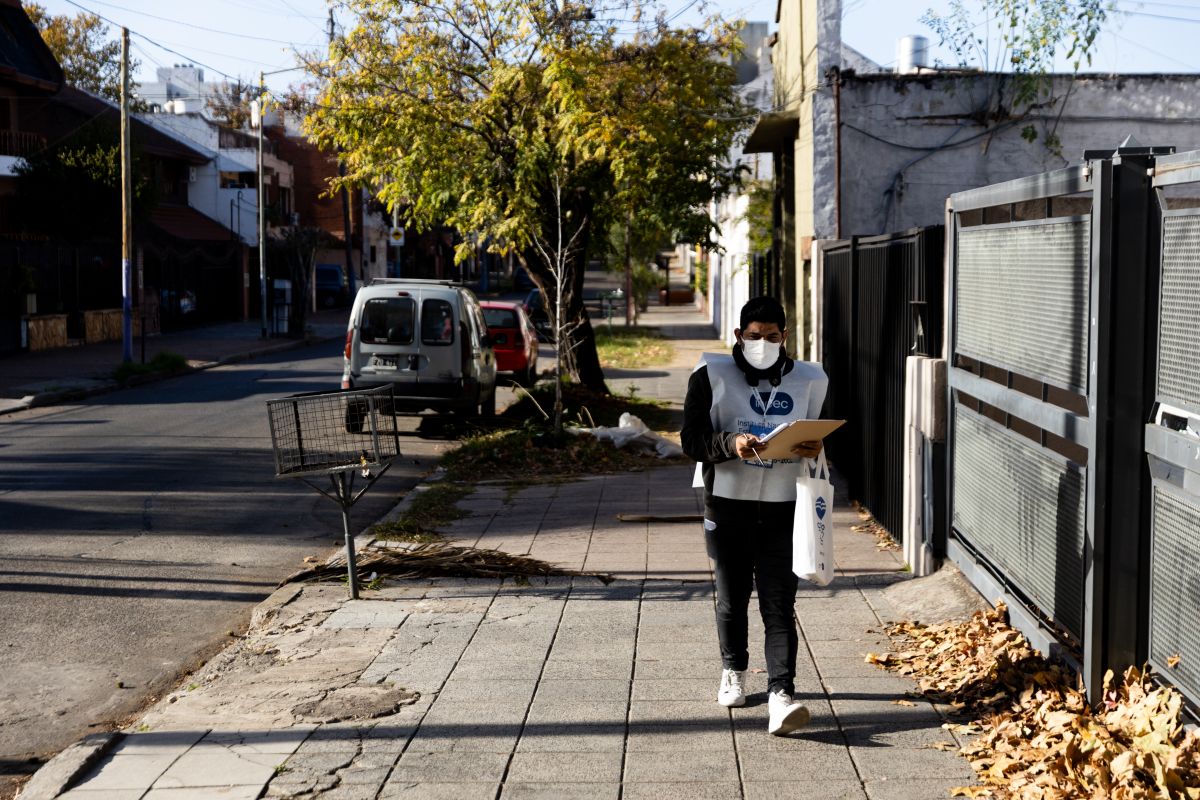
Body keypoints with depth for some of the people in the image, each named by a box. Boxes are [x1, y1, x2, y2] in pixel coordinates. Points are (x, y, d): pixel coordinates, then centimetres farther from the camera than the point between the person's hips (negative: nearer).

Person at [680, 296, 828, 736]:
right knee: (732, 598, 14)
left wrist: (813, 450, -7)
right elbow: (692, 440, -7)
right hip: (727, 506, 0)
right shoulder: (712, 376, -3)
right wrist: (731, 443, -25)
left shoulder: (807, 380, 5)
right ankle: (733, 671, 37)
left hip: (782, 508, 0)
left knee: (779, 605, -7)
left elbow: (814, 438, 17)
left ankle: (781, 695, -10)